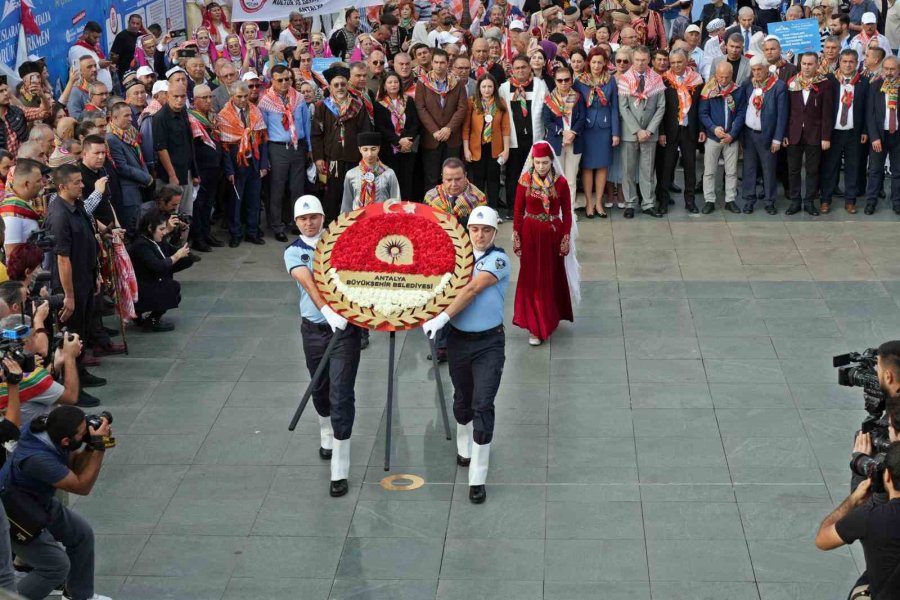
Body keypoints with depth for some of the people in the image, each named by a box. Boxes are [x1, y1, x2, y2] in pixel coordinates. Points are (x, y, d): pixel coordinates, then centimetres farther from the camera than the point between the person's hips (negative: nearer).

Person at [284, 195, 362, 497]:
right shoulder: (294, 252, 0)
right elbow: (307, 281, -18)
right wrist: (327, 311, -36)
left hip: (346, 328, -2)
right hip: (314, 331, 2)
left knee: (341, 395, -8)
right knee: (320, 390, 19)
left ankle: (339, 471, -6)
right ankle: (327, 437, 49)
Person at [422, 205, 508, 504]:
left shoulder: (498, 260, -11)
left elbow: (472, 290, -21)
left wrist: (442, 317, -26)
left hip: (489, 344, -5)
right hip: (458, 341, 5)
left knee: (483, 406, -10)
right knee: (462, 401, 20)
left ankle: (477, 478, -7)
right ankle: (464, 450, 46)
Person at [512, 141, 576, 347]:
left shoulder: (560, 182, -7)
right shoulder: (525, 181, -7)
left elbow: (567, 213, -1)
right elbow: (518, 212, -1)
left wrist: (566, 239, -1)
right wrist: (516, 238, -1)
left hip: (553, 235, 1)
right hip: (531, 234, 0)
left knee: (553, 277, 13)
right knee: (532, 279, 2)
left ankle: (551, 317, 33)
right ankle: (536, 326, 6)